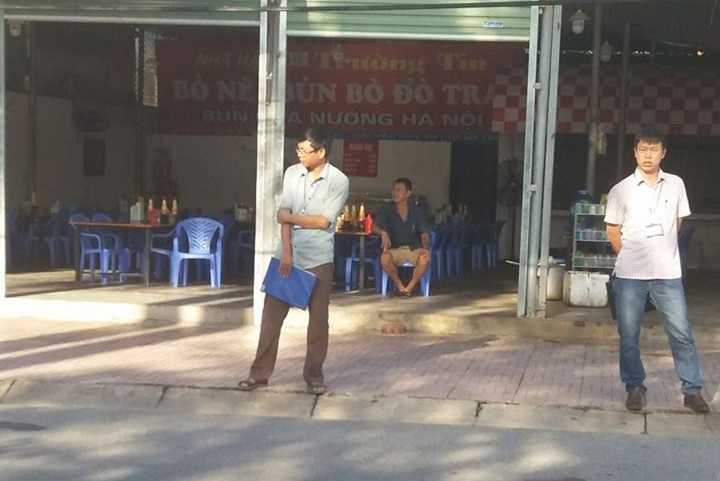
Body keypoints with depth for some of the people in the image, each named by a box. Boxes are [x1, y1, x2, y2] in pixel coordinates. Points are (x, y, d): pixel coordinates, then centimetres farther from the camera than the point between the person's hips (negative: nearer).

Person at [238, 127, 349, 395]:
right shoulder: (292, 173, 4)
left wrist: (291, 217, -4)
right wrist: (286, 252, -11)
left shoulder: (339, 181, -7)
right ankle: (260, 373, 13)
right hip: (288, 255, 3)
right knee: (271, 314, 4)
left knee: (318, 319, 5)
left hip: (318, 260, -3)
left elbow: (323, 221, -12)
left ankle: (314, 374, 19)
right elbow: (284, 214, -2)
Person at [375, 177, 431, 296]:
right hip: (395, 249, 0)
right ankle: (400, 285, -9)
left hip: (414, 248, 0)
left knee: (425, 257, -33)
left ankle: (409, 288, -14)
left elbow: (424, 233, -4)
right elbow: (376, 226, -13)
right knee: (385, 258, -33)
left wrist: (425, 247, -25)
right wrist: (383, 232, -38)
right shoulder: (387, 210, -1)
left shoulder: (416, 211, 0)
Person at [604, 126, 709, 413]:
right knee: (629, 335, 5)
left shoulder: (676, 185, 4)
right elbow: (612, 230, 5)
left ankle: (692, 390, 11)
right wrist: (630, 257, 5)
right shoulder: (621, 190, -2)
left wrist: (661, 250, 13)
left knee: (682, 333, 1)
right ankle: (634, 387, 19)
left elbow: (677, 222, 16)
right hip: (630, 275, -1)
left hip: (668, 273, 1)